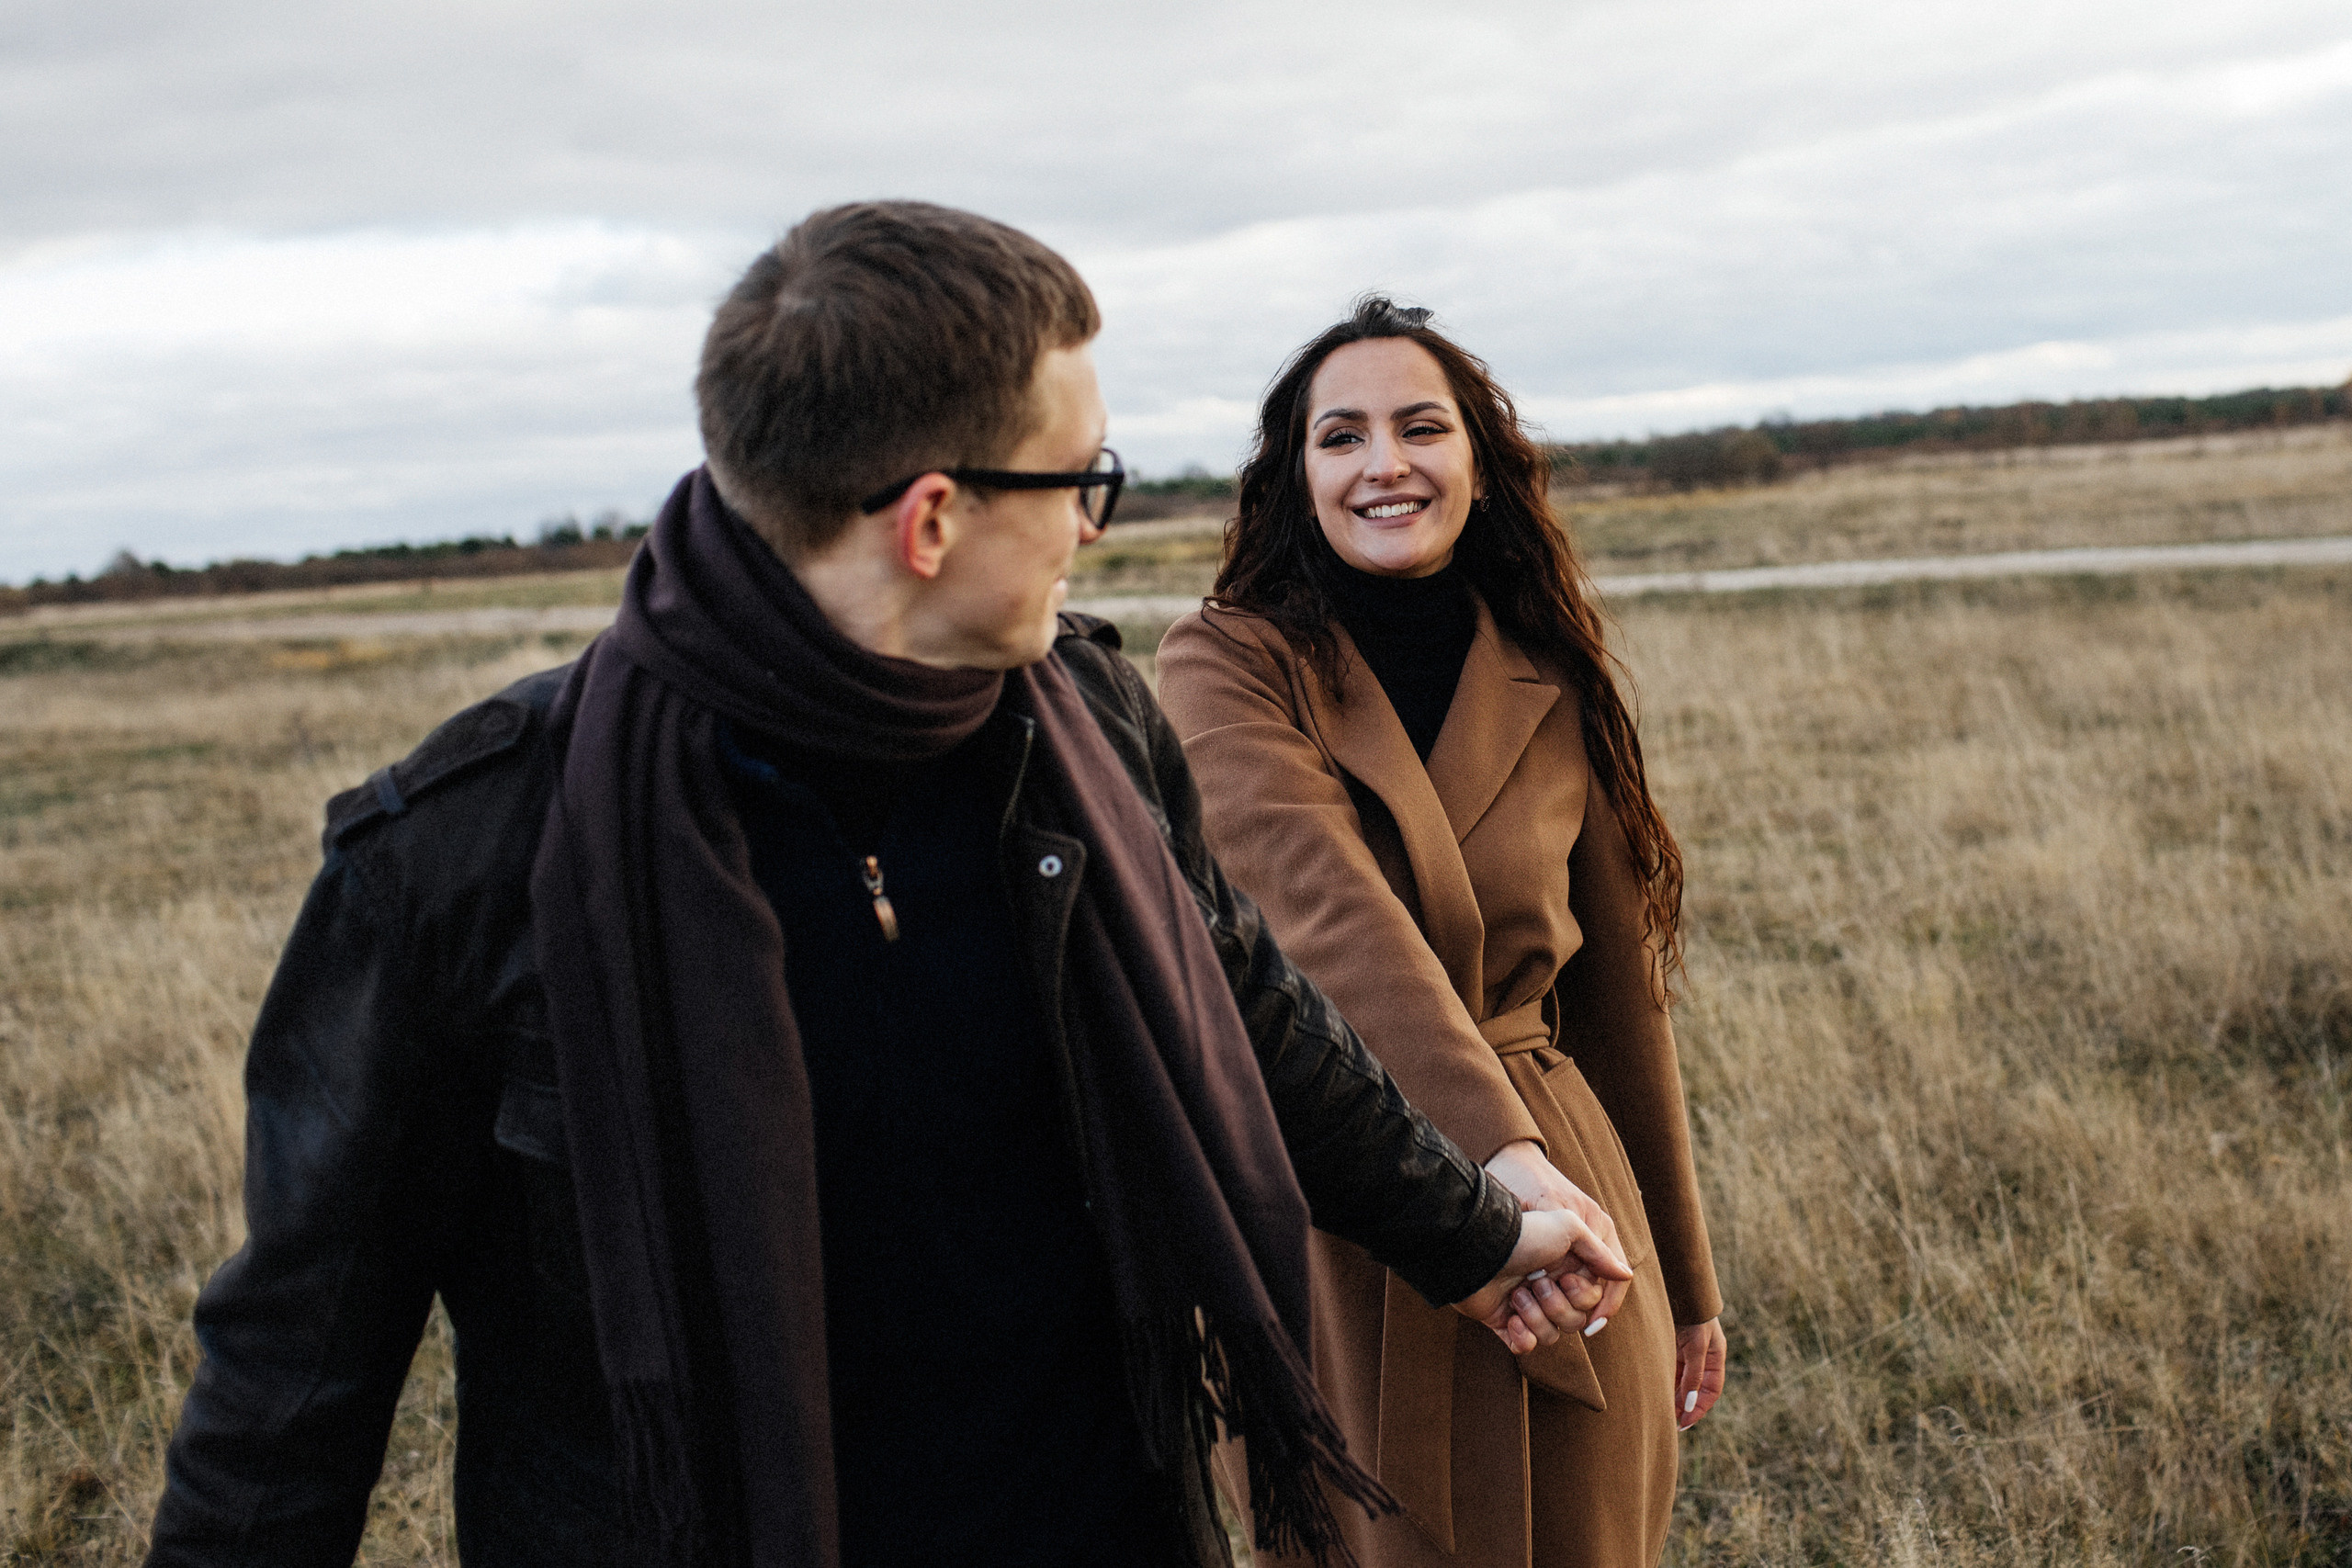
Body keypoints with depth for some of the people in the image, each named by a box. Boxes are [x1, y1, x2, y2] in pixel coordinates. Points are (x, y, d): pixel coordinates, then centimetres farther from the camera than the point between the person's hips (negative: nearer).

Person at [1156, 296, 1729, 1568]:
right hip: (1326, 1227, -2)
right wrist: (1500, 1147, -41)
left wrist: (1687, 1287, 16)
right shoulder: (1225, 667, -8)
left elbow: (1617, 999, 10)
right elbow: (1327, 912, -26)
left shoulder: (1555, 695, 3)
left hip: (1565, 1224, 3)